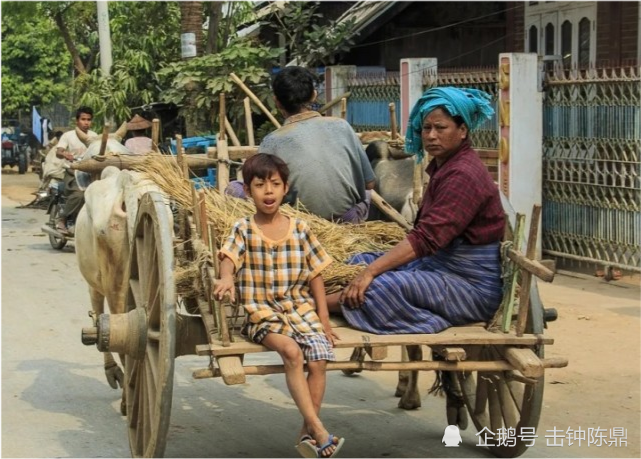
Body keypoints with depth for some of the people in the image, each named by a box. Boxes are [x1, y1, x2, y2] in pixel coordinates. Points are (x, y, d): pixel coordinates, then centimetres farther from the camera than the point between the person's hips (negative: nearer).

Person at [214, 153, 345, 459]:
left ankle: (307, 434, -6)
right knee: (291, 351, -30)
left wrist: (323, 316, 5)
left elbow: (315, 274, 11)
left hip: (301, 308, 3)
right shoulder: (244, 230, 1)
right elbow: (229, 257, -17)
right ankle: (318, 428, -28)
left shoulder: (300, 230, 7)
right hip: (263, 312, -3)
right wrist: (226, 277, -41)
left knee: (319, 358, -20)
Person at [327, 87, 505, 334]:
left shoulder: (464, 175, -19)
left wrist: (371, 271, -31)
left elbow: (427, 238, -27)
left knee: (382, 286, -30)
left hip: (472, 286, -11)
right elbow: (426, 232, 14)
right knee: (360, 262, 6)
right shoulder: (442, 166, 13)